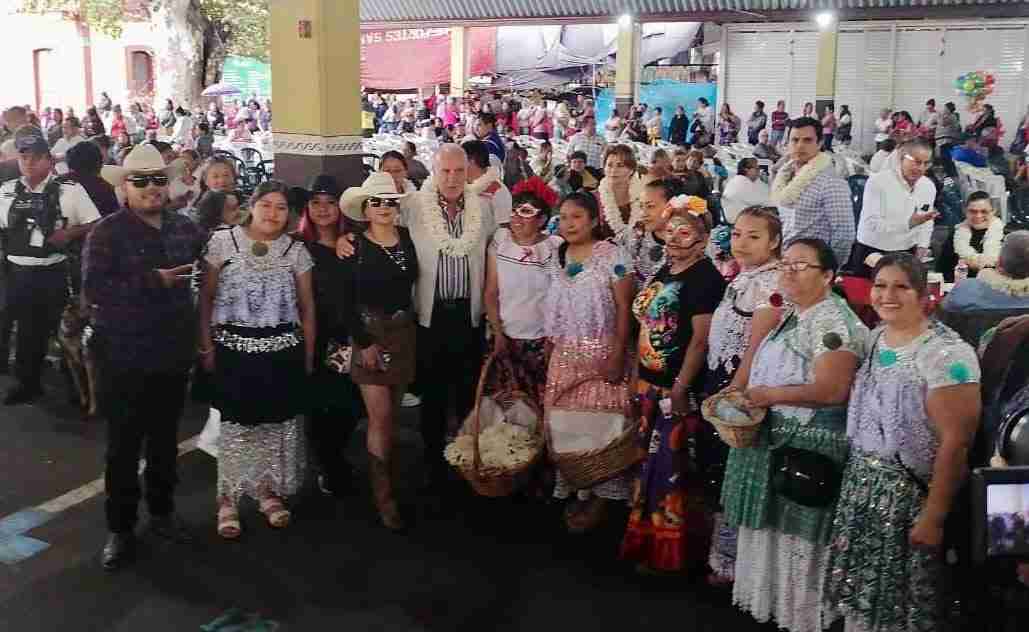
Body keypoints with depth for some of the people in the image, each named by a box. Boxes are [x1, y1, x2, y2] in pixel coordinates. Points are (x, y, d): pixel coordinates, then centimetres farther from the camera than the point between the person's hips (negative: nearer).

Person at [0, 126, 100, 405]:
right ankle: (28, 383, 29)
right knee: (28, 331, 13)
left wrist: (70, 233, -16)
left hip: (55, 274, -3)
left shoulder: (70, 190, -5)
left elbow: (95, 225, -2)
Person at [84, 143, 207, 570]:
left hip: (172, 354, 4)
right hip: (124, 357, -4)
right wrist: (153, 280, -23)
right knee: (124, 445, 6)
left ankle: (162, 511, 34)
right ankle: (120, 528, 19)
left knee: (165, 439, 17)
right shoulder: (107, 232, -10)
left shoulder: (185, 229, 4)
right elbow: (93, 288, -21)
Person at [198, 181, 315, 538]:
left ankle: (269, 491, 26)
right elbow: (206, 297, 2)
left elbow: (307, 307, 9)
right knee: (236, 423, 1)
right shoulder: (223, 241, -1)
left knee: (278, 422, 7)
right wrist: (206, 347, -3)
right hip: (233, 347, -2)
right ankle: (229, 498, 17)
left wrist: (309, 356, 8)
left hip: (283, 350, 2)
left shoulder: (296, 250, 4)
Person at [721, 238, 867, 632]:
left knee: (796, 535, 1)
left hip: (804, 450, -9)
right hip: (772, 439, 9)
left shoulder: (832, 322, -16)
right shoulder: (789, 316, 14)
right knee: (770, 527, 17)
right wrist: (744, 398, 7)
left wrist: (769, 396, -19)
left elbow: (831, 391, -25)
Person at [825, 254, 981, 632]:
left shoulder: (945, 354, -18)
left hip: (909, 494, -7)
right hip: (861, 487, 7)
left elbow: (955, 443, -20)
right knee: (862, 591, 16)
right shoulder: (874, 338, 6)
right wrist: (855, 480, 11)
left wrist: (933, 516, -20)